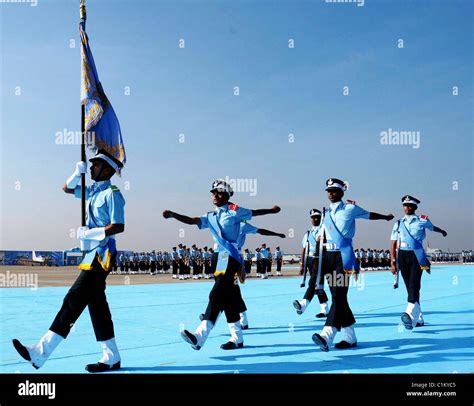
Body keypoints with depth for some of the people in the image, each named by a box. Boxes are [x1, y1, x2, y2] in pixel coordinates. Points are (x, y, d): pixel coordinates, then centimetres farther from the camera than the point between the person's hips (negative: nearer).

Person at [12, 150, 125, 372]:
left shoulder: (112, 194, -10)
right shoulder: (93, 191, 15)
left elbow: (119, 226, -17)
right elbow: (67, 188, 28)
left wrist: (89, 233, -16)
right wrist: (78, 172, 11)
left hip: (102, 254, -10)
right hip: (93, 253, 10)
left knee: (74, 299, -12)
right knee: (96, 303, 8)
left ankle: (40, 352, -14)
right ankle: (111, 357, 13)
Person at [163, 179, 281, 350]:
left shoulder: (234, 211, 1)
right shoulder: (211, 217, 17)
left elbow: (254, 212, 16)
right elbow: (193, 220, 4)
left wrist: (272, 210, 29)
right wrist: (173, 215, -10)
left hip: (232, 258, -7)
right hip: (221, 259, 7)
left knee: (217, 295, -17)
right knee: (228, 299, 11)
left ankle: (200, 336, -25)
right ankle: (237, 339, 20)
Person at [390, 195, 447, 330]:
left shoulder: (422, 221, 5)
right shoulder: (398, 224, 11)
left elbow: (433, 227, 27)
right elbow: (394, 244, 10)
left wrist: (442, 232, 47)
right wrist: (393, 263, 3)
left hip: (417, 256, -3)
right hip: (402, 257, 4)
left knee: (414, 286, -19)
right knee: (410, 288, 8)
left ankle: (410, 315, -35)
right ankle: (418, 318, 18)